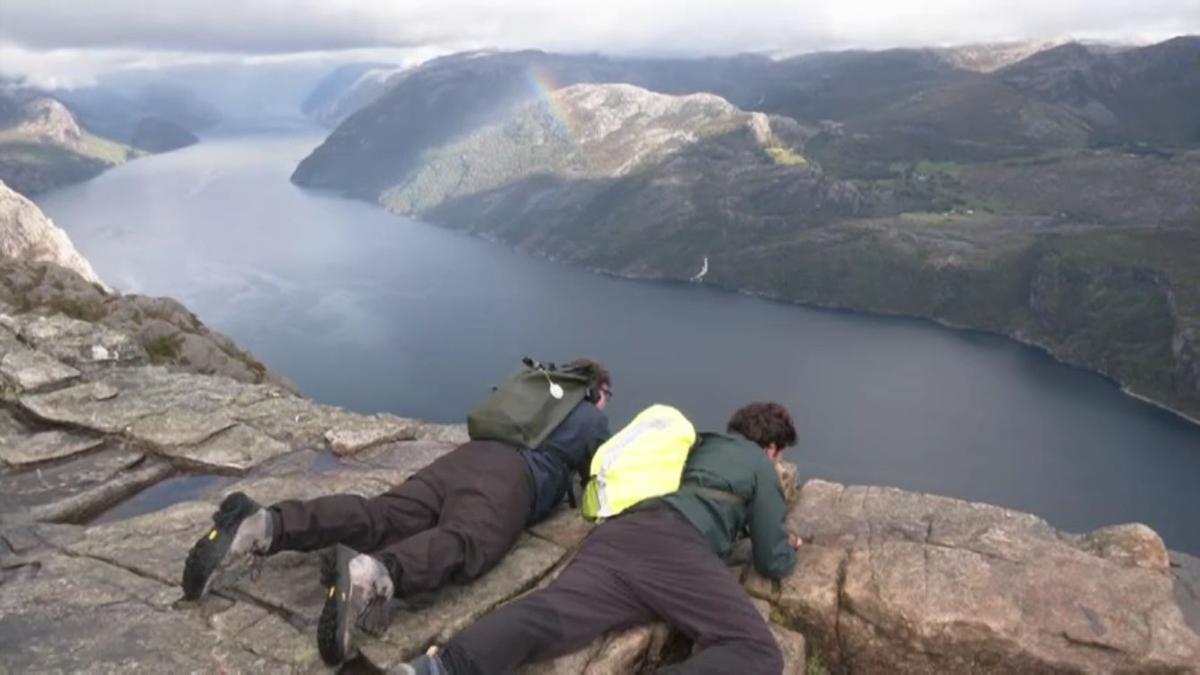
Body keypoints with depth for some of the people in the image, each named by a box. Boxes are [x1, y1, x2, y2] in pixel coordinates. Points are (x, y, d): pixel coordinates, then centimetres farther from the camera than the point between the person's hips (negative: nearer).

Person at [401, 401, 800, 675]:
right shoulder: (760, 464, 22)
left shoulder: (700, 445, 39)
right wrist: (788, 548, 42)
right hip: (673, 542, -6)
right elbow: (771, 564, 19)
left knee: (549, 613, -17)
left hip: (620, 531, 7)